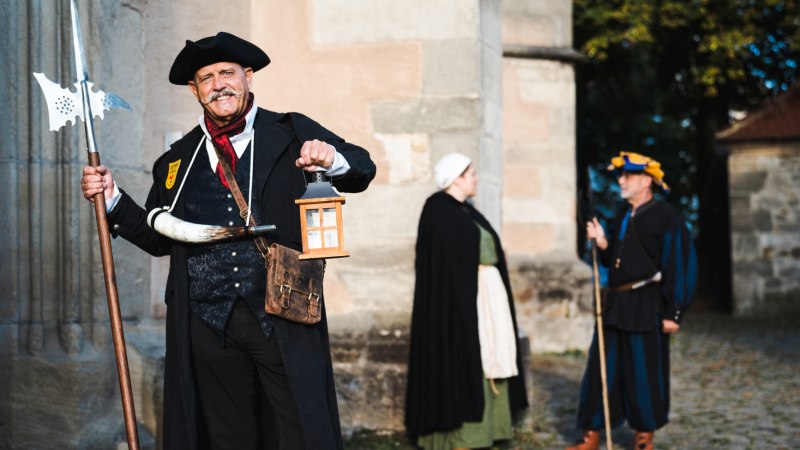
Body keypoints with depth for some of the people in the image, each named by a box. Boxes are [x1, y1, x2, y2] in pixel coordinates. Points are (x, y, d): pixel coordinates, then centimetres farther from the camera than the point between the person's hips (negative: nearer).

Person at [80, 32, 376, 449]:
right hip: (208, 323, 3)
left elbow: (362, 169, 2)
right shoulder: (178, 159, 14)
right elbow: (159, 237, 19)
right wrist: (112, 198, 6)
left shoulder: (292, 134, 6)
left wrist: (332, 158, -20)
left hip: (282, 319, -3)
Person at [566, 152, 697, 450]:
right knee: (601, 369, 7)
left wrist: (673, 313, -15)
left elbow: (678, 266, -12)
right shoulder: (624, 217, 15)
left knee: (644, 374, 3)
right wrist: (602, 243, 1)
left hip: (646, 308, -7)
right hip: (615, 304, 7)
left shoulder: (666, 217, -8)